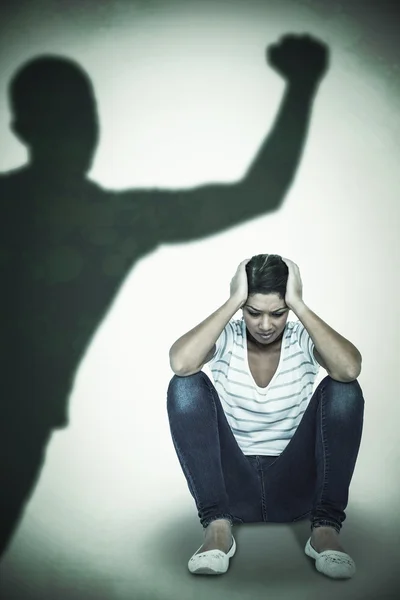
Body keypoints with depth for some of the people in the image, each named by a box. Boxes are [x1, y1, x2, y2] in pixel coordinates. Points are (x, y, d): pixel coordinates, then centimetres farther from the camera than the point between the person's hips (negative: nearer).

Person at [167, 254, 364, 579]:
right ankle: (218, 526, -23)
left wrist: (299, 304, -25)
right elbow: (180, 362, -31)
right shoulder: (226, 338, -6)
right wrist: (233, 301, -24)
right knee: (186, 385, -23)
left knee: (344, 390, -22)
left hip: (295, 487, 0)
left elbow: (350, 368, -30)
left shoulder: (303, 338, -6)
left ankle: (326, 527, -19)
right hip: (232, 484, 0)